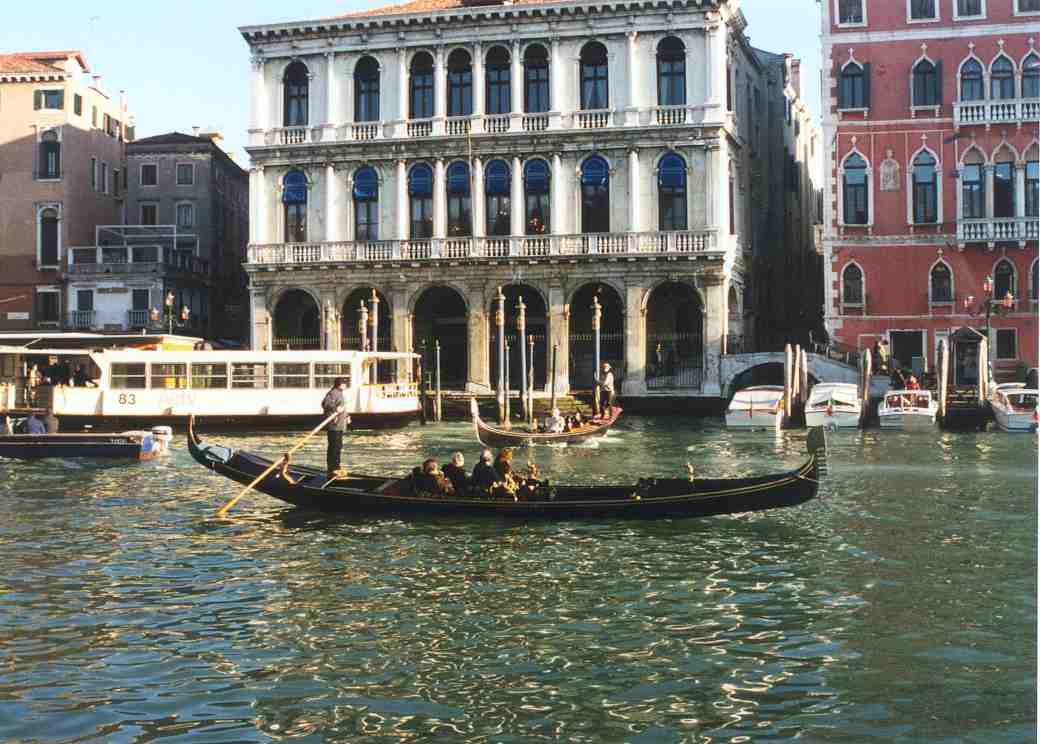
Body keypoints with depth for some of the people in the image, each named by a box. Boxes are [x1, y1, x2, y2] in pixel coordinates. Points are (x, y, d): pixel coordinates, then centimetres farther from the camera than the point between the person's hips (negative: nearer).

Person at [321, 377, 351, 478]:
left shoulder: (339, 393, 19)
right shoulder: (332, 393, -14)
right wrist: (335, 408, -39)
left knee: (338, 446, 17)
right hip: (333, 425, -11)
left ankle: (336, 467, 28)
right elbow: (325, 403, -29)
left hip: (340, 425, 11)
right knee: (333, 447, -9)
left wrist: (346, 416, 23)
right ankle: (331, 470, -7)